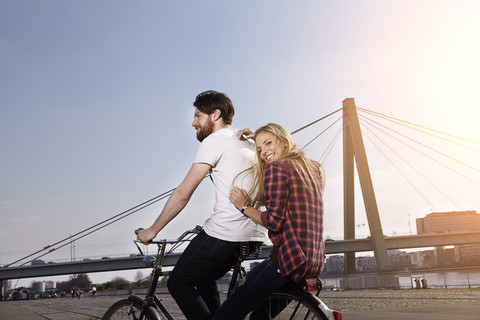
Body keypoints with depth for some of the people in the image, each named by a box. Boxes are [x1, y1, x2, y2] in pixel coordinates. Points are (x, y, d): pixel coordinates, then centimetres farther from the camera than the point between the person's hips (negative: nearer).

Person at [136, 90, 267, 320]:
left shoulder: (214, 141, -5)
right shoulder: (249, 144, 21)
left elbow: (183, 193, -9)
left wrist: (153, 230, 0)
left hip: (224, 232, -9)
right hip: (255, 235, 9)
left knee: (178, 283, 6)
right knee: (204, 279, 26)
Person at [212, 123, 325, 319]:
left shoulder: (276, 168, -9)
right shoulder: (313, 168, 15)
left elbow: (274, 221, -16)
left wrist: (245, 207, -2)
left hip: (290, 259, -10)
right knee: (251, 278, 31)